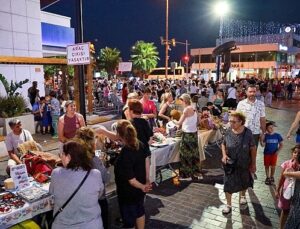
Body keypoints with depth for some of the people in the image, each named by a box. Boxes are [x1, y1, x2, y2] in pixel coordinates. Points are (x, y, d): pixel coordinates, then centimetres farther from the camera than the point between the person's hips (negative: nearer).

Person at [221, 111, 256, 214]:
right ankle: (228, 204, 22)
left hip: (244, 163, 0)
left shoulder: (247, 133, -18)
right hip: (230, 163, 1)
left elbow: (253, 149, -9)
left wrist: (253, 164, -5)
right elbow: (223, 144, 3)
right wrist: (224, 155, -14)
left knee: (244, 181, 22)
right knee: (228, 183, 3)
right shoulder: (228, 132, -13)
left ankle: (242, 195, 52)